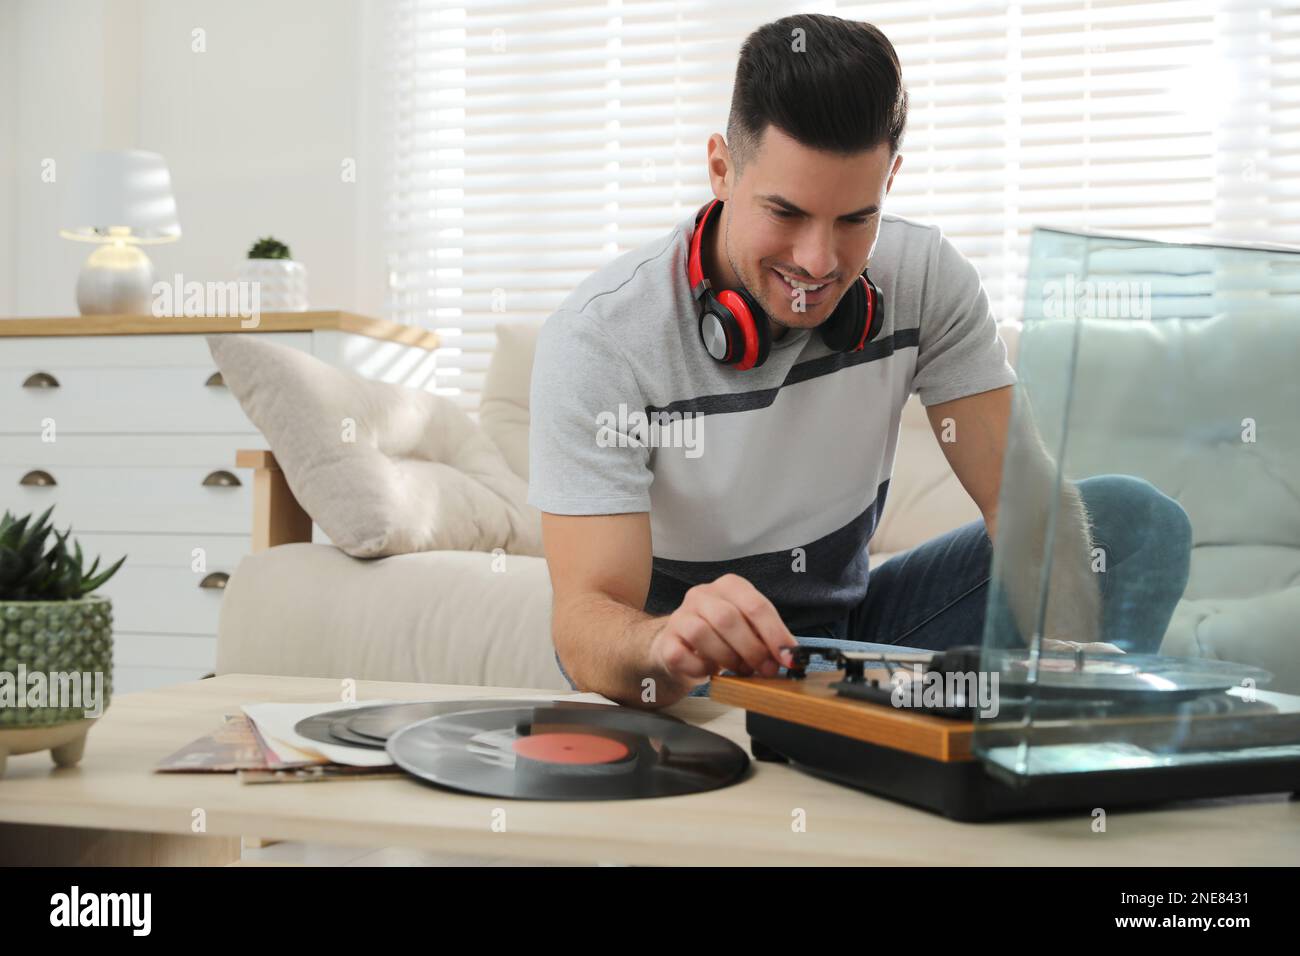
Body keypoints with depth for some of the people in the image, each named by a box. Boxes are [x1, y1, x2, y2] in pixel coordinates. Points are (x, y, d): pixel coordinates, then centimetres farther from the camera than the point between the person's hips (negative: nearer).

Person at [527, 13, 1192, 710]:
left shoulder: (927, 279, -11)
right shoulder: (599, 339, -23)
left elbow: (1025, 499, -14)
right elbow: (586, 614, -28)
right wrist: (665, 644, -53)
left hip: (848, 628, 5)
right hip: (685, 677, -4)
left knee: (1134, 516, -10)